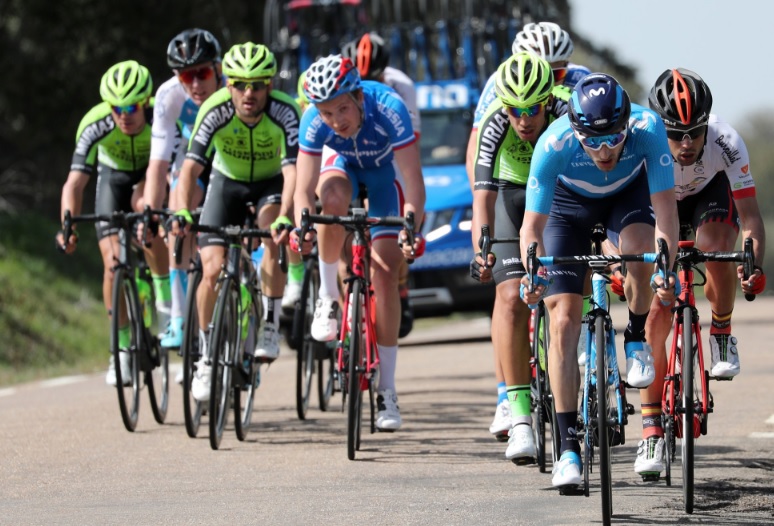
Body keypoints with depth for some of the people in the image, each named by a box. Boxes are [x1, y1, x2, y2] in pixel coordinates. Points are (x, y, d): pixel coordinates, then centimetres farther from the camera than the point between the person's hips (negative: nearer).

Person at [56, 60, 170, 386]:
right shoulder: (94, 125, -31)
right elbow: (75, 182, -33)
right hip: (114, 178, 1)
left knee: (144, 205, -34)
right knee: (113, 262, -13)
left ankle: (166, 295, -16)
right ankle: (122, 350, 0)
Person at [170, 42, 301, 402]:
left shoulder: (284, 112, -31)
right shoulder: (215, 111, -29)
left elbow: (292, 170, -40)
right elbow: (191, 166, -35)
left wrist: (285, 216, -56)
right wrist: (182, 211, -52)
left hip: (271, 183, -1)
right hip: (227, 182, 1)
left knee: (273, 235, -32)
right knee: (212, 269, -12)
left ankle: (270, 325, -17)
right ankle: (207, 356, 5)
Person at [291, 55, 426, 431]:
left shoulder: (389, 110, -39)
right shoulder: (314, 121, -32)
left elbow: (414, 184, -39)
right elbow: (304, 189, -32)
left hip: (386, 172, -1)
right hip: (344, 165, 1)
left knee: (384, 273, -11)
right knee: (333, 198, -37)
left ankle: (387, 391, -4)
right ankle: (328, 298, -16)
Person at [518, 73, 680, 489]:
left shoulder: (647, 128, -36)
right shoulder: (555, 144, -37)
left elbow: (664, 208, -38)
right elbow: (532, 225, -33)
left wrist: (668, 268, -52)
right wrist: (531, 274, -50)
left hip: (629, 194, 0)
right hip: (570, 202, 0)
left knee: (639, 250, -34)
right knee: (563, 320, -12)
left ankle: (636, 340, -4)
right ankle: (568, 446, -7)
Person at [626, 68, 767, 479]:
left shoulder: (726, 144, -35)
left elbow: (750, 217, -30)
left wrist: (754, 265, -46)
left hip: (712, 194, 0)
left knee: (715, 248, -33)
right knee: (656, 310, -15)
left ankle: (722, 330, -1)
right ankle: (652, 429, -9)